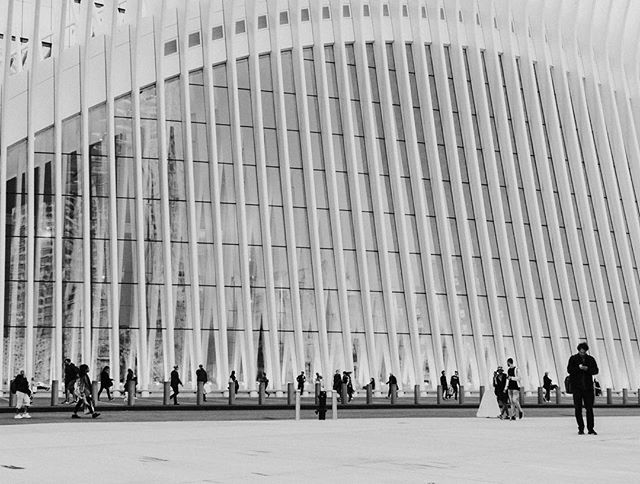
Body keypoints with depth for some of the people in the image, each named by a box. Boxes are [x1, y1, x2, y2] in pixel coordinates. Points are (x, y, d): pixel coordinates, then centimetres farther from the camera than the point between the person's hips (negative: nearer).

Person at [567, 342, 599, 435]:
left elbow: (596, 370, 4)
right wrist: (578, 368, -19)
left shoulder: (591, 359, 8)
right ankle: (581, 428, 10)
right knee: (578, 408, 1)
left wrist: (587, 369, -13)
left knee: (589, 408, -1)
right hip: (577, 387, -1)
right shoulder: (573, 358, 4)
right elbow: (569, 369, -5)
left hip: (588, 386, 1)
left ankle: (590, 429, 3)